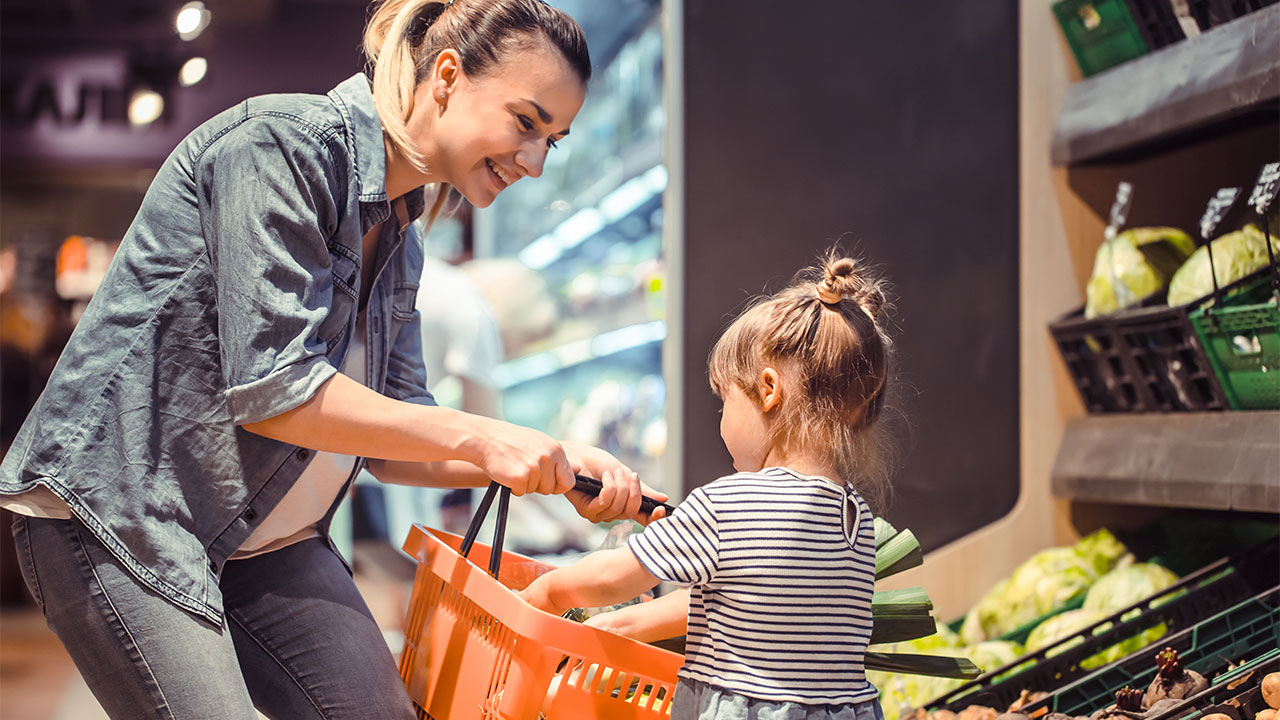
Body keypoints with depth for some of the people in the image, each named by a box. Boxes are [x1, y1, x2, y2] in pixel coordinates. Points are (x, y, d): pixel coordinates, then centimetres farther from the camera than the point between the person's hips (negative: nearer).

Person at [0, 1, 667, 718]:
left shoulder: (398, 243, 10)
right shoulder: (285, 141, -16)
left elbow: (392, 439, 11)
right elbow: (270, 390, -23)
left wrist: (556, 466, -4)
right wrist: (481, 438, -21)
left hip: (265, 539, 8)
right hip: (118, 518, -8)